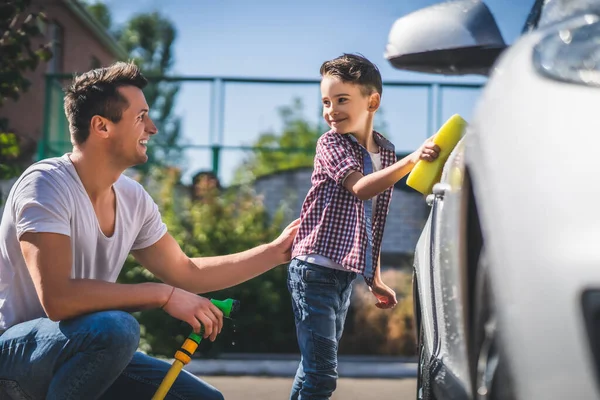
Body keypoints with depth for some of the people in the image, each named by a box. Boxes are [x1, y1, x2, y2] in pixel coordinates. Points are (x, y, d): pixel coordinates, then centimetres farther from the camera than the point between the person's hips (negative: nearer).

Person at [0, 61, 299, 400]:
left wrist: (276, 252, 13)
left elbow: (186, 273, 16)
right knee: (117, 327, -35)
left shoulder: (133, 199, 2)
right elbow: (57, 298, -32)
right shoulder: (47, 184, -21)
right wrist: (164, 295, -28)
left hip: (89, 354, 8)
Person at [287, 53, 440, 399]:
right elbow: (360, 187, -26)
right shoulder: (331, 143, -8)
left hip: (348, 274, 7)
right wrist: (411, 160, -37)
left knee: (314, 369, 14)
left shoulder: (386, 151, 9)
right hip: (316, 269, -7)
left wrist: (375, 279, 18)